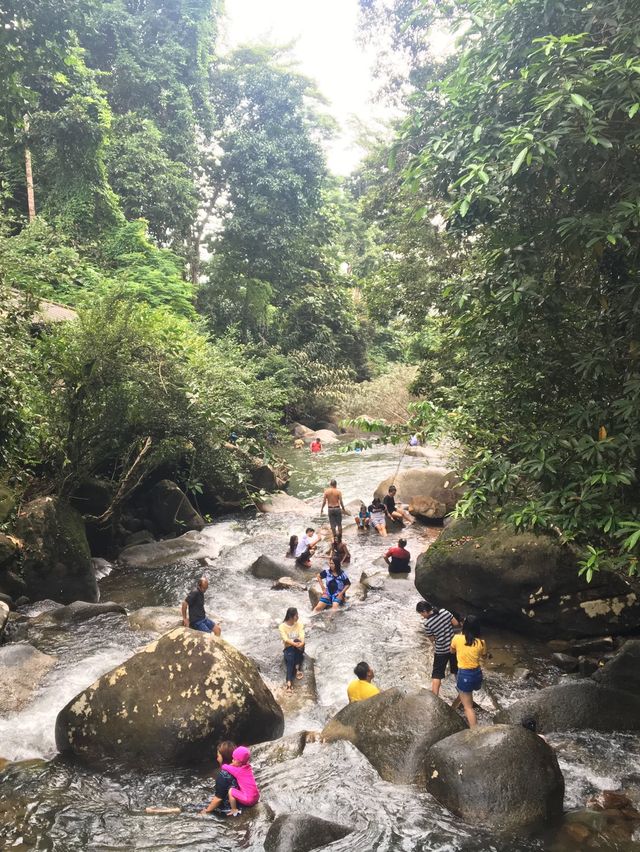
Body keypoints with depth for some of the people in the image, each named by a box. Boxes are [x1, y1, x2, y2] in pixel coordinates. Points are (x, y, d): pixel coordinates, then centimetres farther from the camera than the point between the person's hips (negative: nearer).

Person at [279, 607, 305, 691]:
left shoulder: (299, 624, 2)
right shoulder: (282, 626, -5)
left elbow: (302, 636, -12)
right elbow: (285, 639, -17)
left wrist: (301, 643, -35)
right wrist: (295, 644, -35)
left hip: (298, 649, 2)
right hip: (289, 648, -2)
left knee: (298, 641, -33)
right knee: (290, 659, -35)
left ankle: (297, 667, -29)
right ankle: (289, 682, -44)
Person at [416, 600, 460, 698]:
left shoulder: (427, 623, -19)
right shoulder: (445, 612, -11)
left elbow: (432, 639, -7)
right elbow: (456, 624, -5)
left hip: (441, 651, -4)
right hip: (454, 646, 4)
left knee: (436, 675, 8)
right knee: (457, 671, 22)